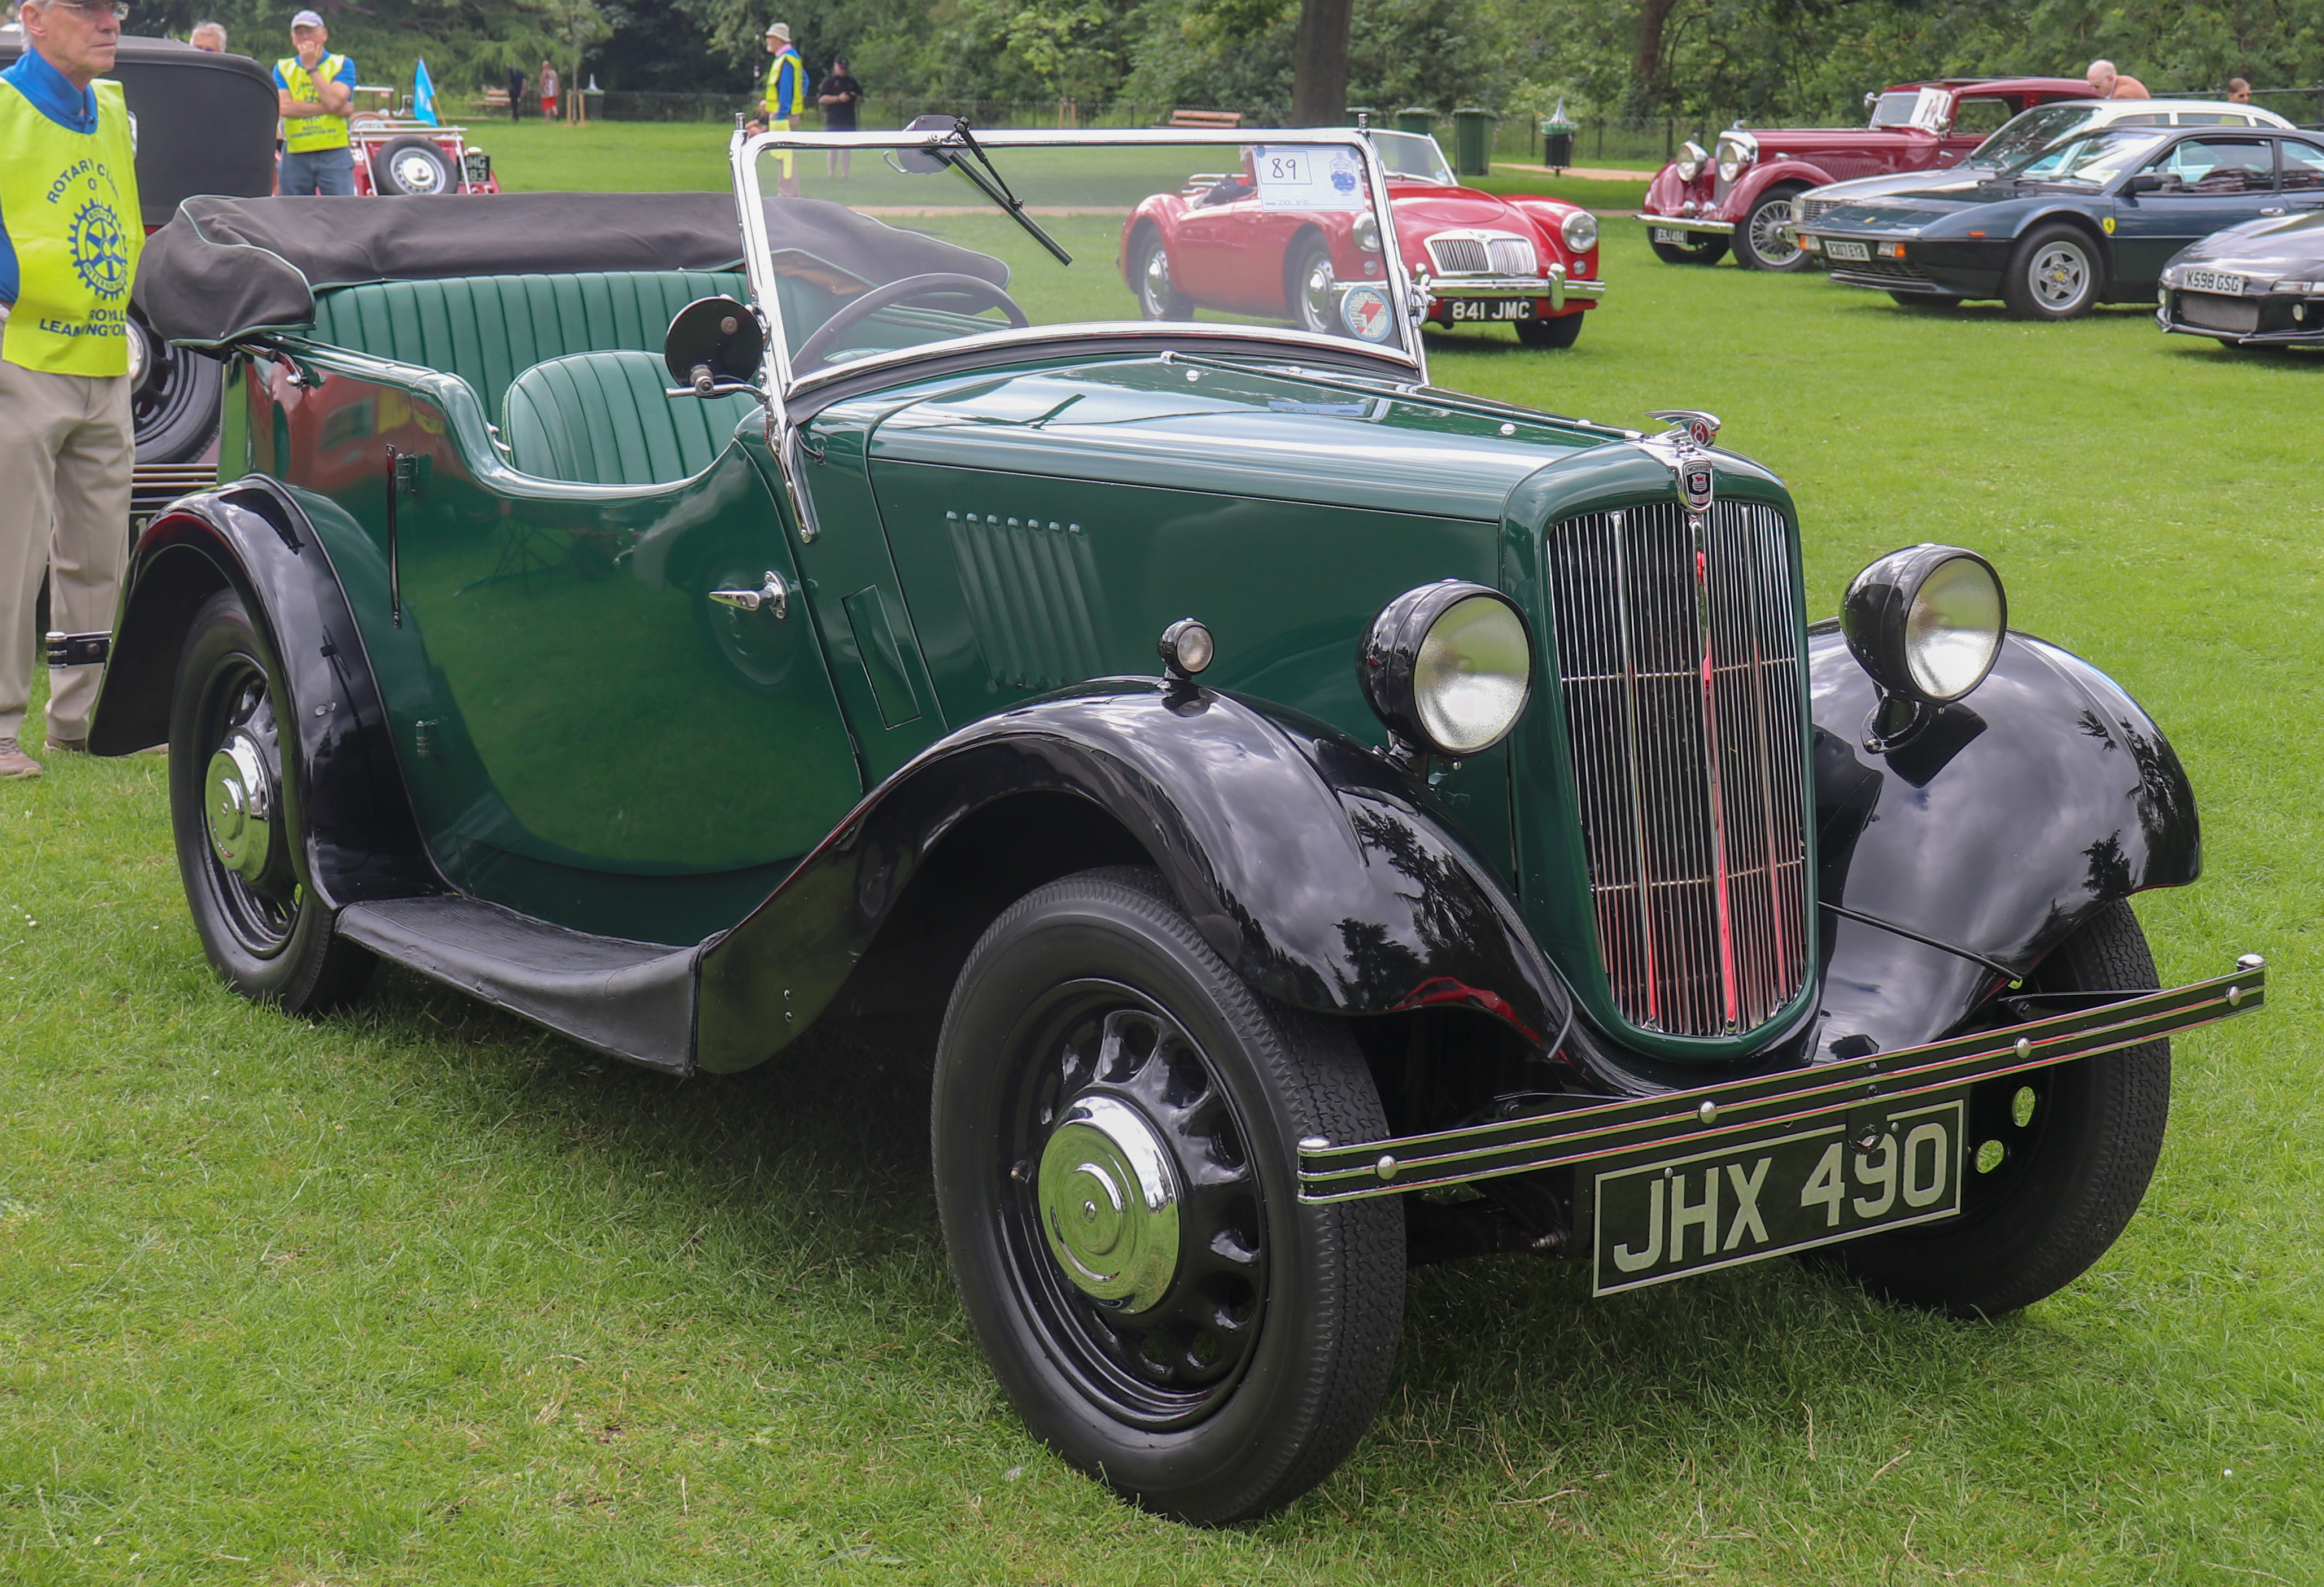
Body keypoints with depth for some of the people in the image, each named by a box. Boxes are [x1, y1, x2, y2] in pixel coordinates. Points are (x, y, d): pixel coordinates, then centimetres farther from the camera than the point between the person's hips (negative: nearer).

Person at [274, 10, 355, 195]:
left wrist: (311, 67, -6)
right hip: (295, 157, 2)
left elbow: (334, 101, -11)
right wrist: (333, 109, -9)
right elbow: (284, 107, -7)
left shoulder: (342, 65, 7)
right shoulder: (283, 68, 12)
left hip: (334, 154, -2)